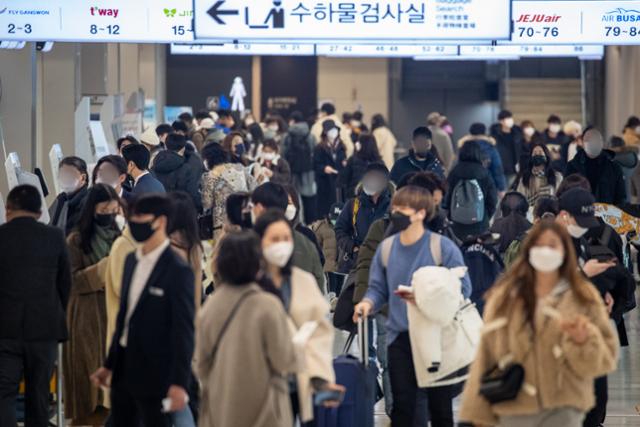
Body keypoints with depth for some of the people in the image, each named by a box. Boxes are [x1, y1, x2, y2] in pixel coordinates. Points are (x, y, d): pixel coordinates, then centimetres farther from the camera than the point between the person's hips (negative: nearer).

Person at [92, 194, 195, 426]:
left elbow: (184, 330, -16)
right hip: (124, 370, 8)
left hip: (154, 375, -8)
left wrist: (179, 383, -19)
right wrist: (110, 364, 18)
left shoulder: (178, 271, -14)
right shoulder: (132, 261, 10)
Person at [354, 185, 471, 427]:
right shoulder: (387, 248, 4)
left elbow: (462, 289, -9)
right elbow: (378, 288, 10)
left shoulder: (444, 247, -8)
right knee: (402, 406, 4)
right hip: (400, 336, 3)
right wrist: (368, 303, -12)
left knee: (440, 407, 7)